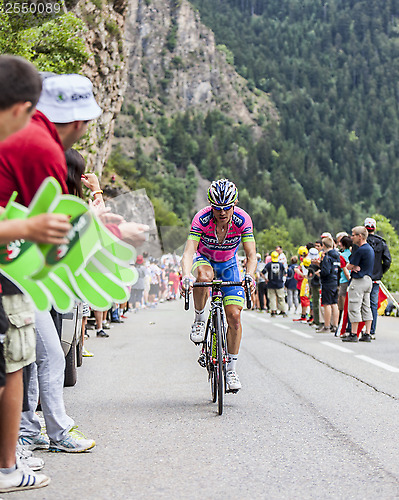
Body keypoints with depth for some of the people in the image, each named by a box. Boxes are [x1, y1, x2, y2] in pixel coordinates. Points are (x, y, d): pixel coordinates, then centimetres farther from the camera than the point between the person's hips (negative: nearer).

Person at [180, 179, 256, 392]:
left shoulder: (243, 220, -26)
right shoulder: (201, 219, -30)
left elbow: (251, 255, -26)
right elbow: (189, 252, -37)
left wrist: (250, 276, -46)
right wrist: (186, 276, -55)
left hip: (228, 264, 1)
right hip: (205, 259, -1)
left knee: (234, 315, -10)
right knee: (204, 276, -40)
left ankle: (231, 368, 4)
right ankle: (199, 318, -14)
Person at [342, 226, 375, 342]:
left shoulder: (360, 250, -17)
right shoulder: (370, 248, 15)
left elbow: (349, 266, -13)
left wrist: (353, 267, 7)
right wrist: (355, 267, -6)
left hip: (358, 281, -10)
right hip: (368, 280, 10)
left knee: (354, 308, -5)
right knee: (366, 308, 9)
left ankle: (353, 334, -4)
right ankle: (367, 334, 8)